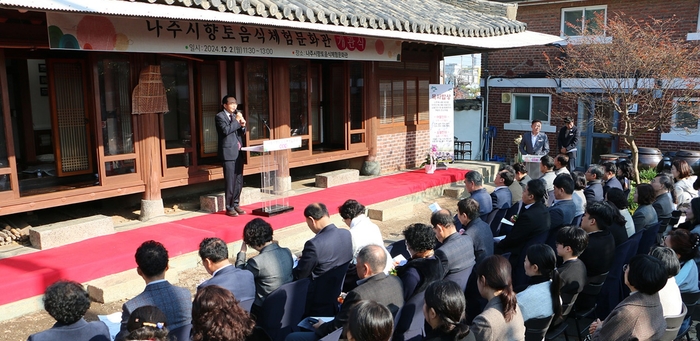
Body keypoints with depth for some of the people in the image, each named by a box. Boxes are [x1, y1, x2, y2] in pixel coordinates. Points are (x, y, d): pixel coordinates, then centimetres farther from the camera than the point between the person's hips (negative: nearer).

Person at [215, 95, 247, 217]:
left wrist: (242, 125, 1)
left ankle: (235, 204, 20)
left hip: (238, 152, 8)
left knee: (239, 182, 10)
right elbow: (226, 130, -20)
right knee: (230, 182, -6)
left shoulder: (235, 116, 18)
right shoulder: (220, 116, -4)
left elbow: (242, 133, 20)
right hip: (228, 153, -7)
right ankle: (229, 208, 2)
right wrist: (236, 121, -12)